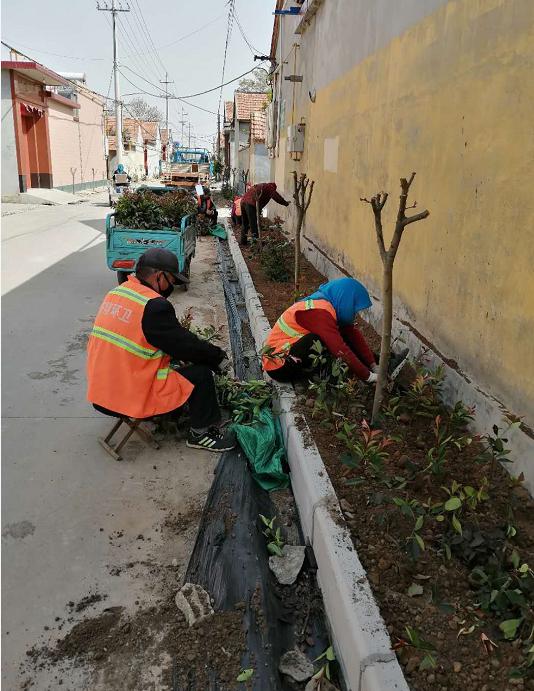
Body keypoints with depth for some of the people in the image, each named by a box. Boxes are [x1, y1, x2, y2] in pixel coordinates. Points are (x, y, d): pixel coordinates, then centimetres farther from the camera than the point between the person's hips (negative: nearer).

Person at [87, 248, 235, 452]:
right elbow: (185, 346, -14)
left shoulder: (116, 293, 6)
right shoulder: (154, 306, -21)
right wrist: (218, 357, 3)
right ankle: (200, 434, 13)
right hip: (131, 397, -9)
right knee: (200, 373, -1)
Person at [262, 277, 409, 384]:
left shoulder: (328, 305, 2)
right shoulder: (320, 312, -26)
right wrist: (369, 377, -21)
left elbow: (353, 333, -1)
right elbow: (341, 351, -28)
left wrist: (373, 366, -7)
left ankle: (377, 368, -5)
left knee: (344, 334, -4)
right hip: (280, 364, -9)